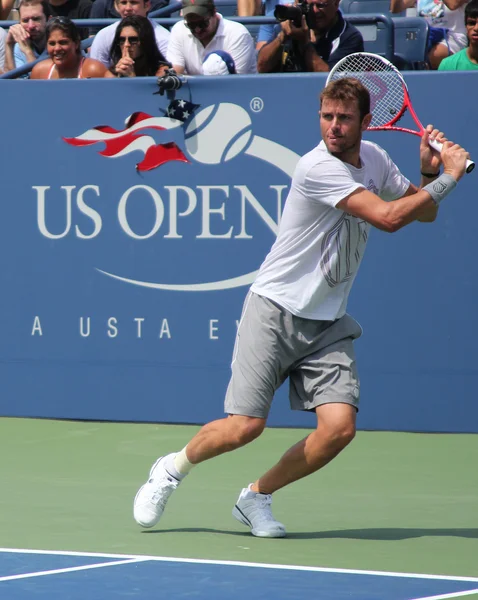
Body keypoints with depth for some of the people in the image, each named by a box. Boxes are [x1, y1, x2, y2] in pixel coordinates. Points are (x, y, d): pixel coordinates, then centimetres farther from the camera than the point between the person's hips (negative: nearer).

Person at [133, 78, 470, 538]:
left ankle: (257, 497, 9)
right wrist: (448, 177, -16)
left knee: (339, 427, -12)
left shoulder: (374, 158, 6)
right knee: (245, 425, -13)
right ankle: (172, 469, 17)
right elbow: (389, 217, -25)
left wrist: (428, 172, -3)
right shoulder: (317, 167, -20)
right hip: (276, 310, -6)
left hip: (327, 323, 6)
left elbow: (423, 213, 18)